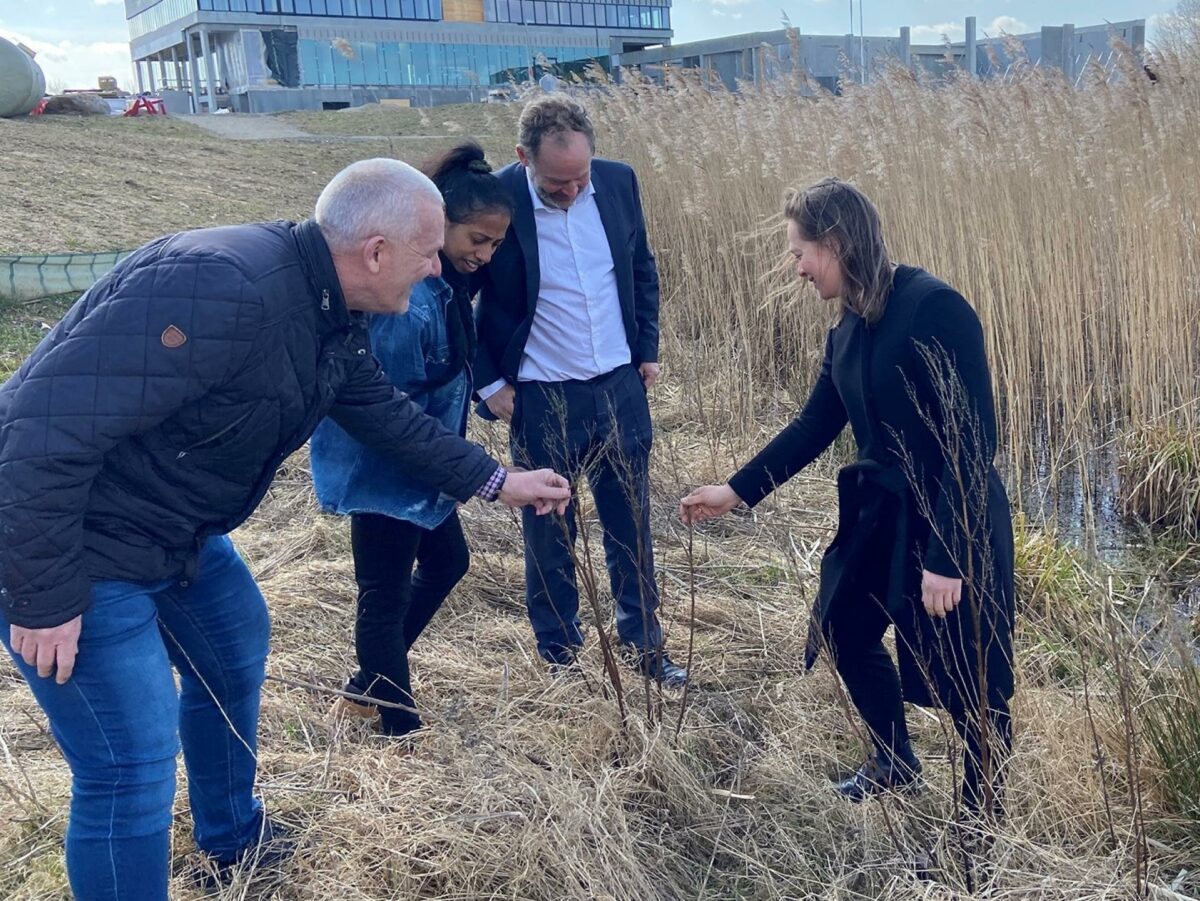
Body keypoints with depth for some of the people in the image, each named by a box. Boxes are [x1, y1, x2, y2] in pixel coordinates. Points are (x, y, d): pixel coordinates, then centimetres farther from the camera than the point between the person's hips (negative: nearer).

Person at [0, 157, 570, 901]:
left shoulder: (331, 316, 0)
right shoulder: (222, 286, -32)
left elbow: (388, 415, 17)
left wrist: (497, 482, 21)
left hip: (178, 528, 10)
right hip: (73, 539, -10)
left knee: (233, 659, 25)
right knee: (134, 771, -8)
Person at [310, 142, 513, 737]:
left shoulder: (448, 279, 0)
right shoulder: (408, 299, -29)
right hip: (383, 469, -10)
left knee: (447, 562, 21)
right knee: (386, 594, 4)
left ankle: (368, 686, 34)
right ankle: (401, 727, 21)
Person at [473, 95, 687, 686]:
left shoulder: (618, 181, -4)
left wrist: (648, 349, 10)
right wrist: (488, 383, -6)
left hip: (621, 387, 4)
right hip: (542, 400, -3)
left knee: (631, 524, 14)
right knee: (549, 532, 11)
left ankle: (643, 644, 31)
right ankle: (558, 655, 29)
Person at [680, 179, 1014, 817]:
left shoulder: (935, 308, -22)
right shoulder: (847, 333, 3)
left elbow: (973, 441, -24)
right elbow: (813, 428, 12)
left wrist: (946, 556, -24)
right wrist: (735, 491, 13)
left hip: (957, 526, -9)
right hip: (880, 513, 9)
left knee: (969, 686, 5)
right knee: (842, 628, 22)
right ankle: (893, 762, 46)